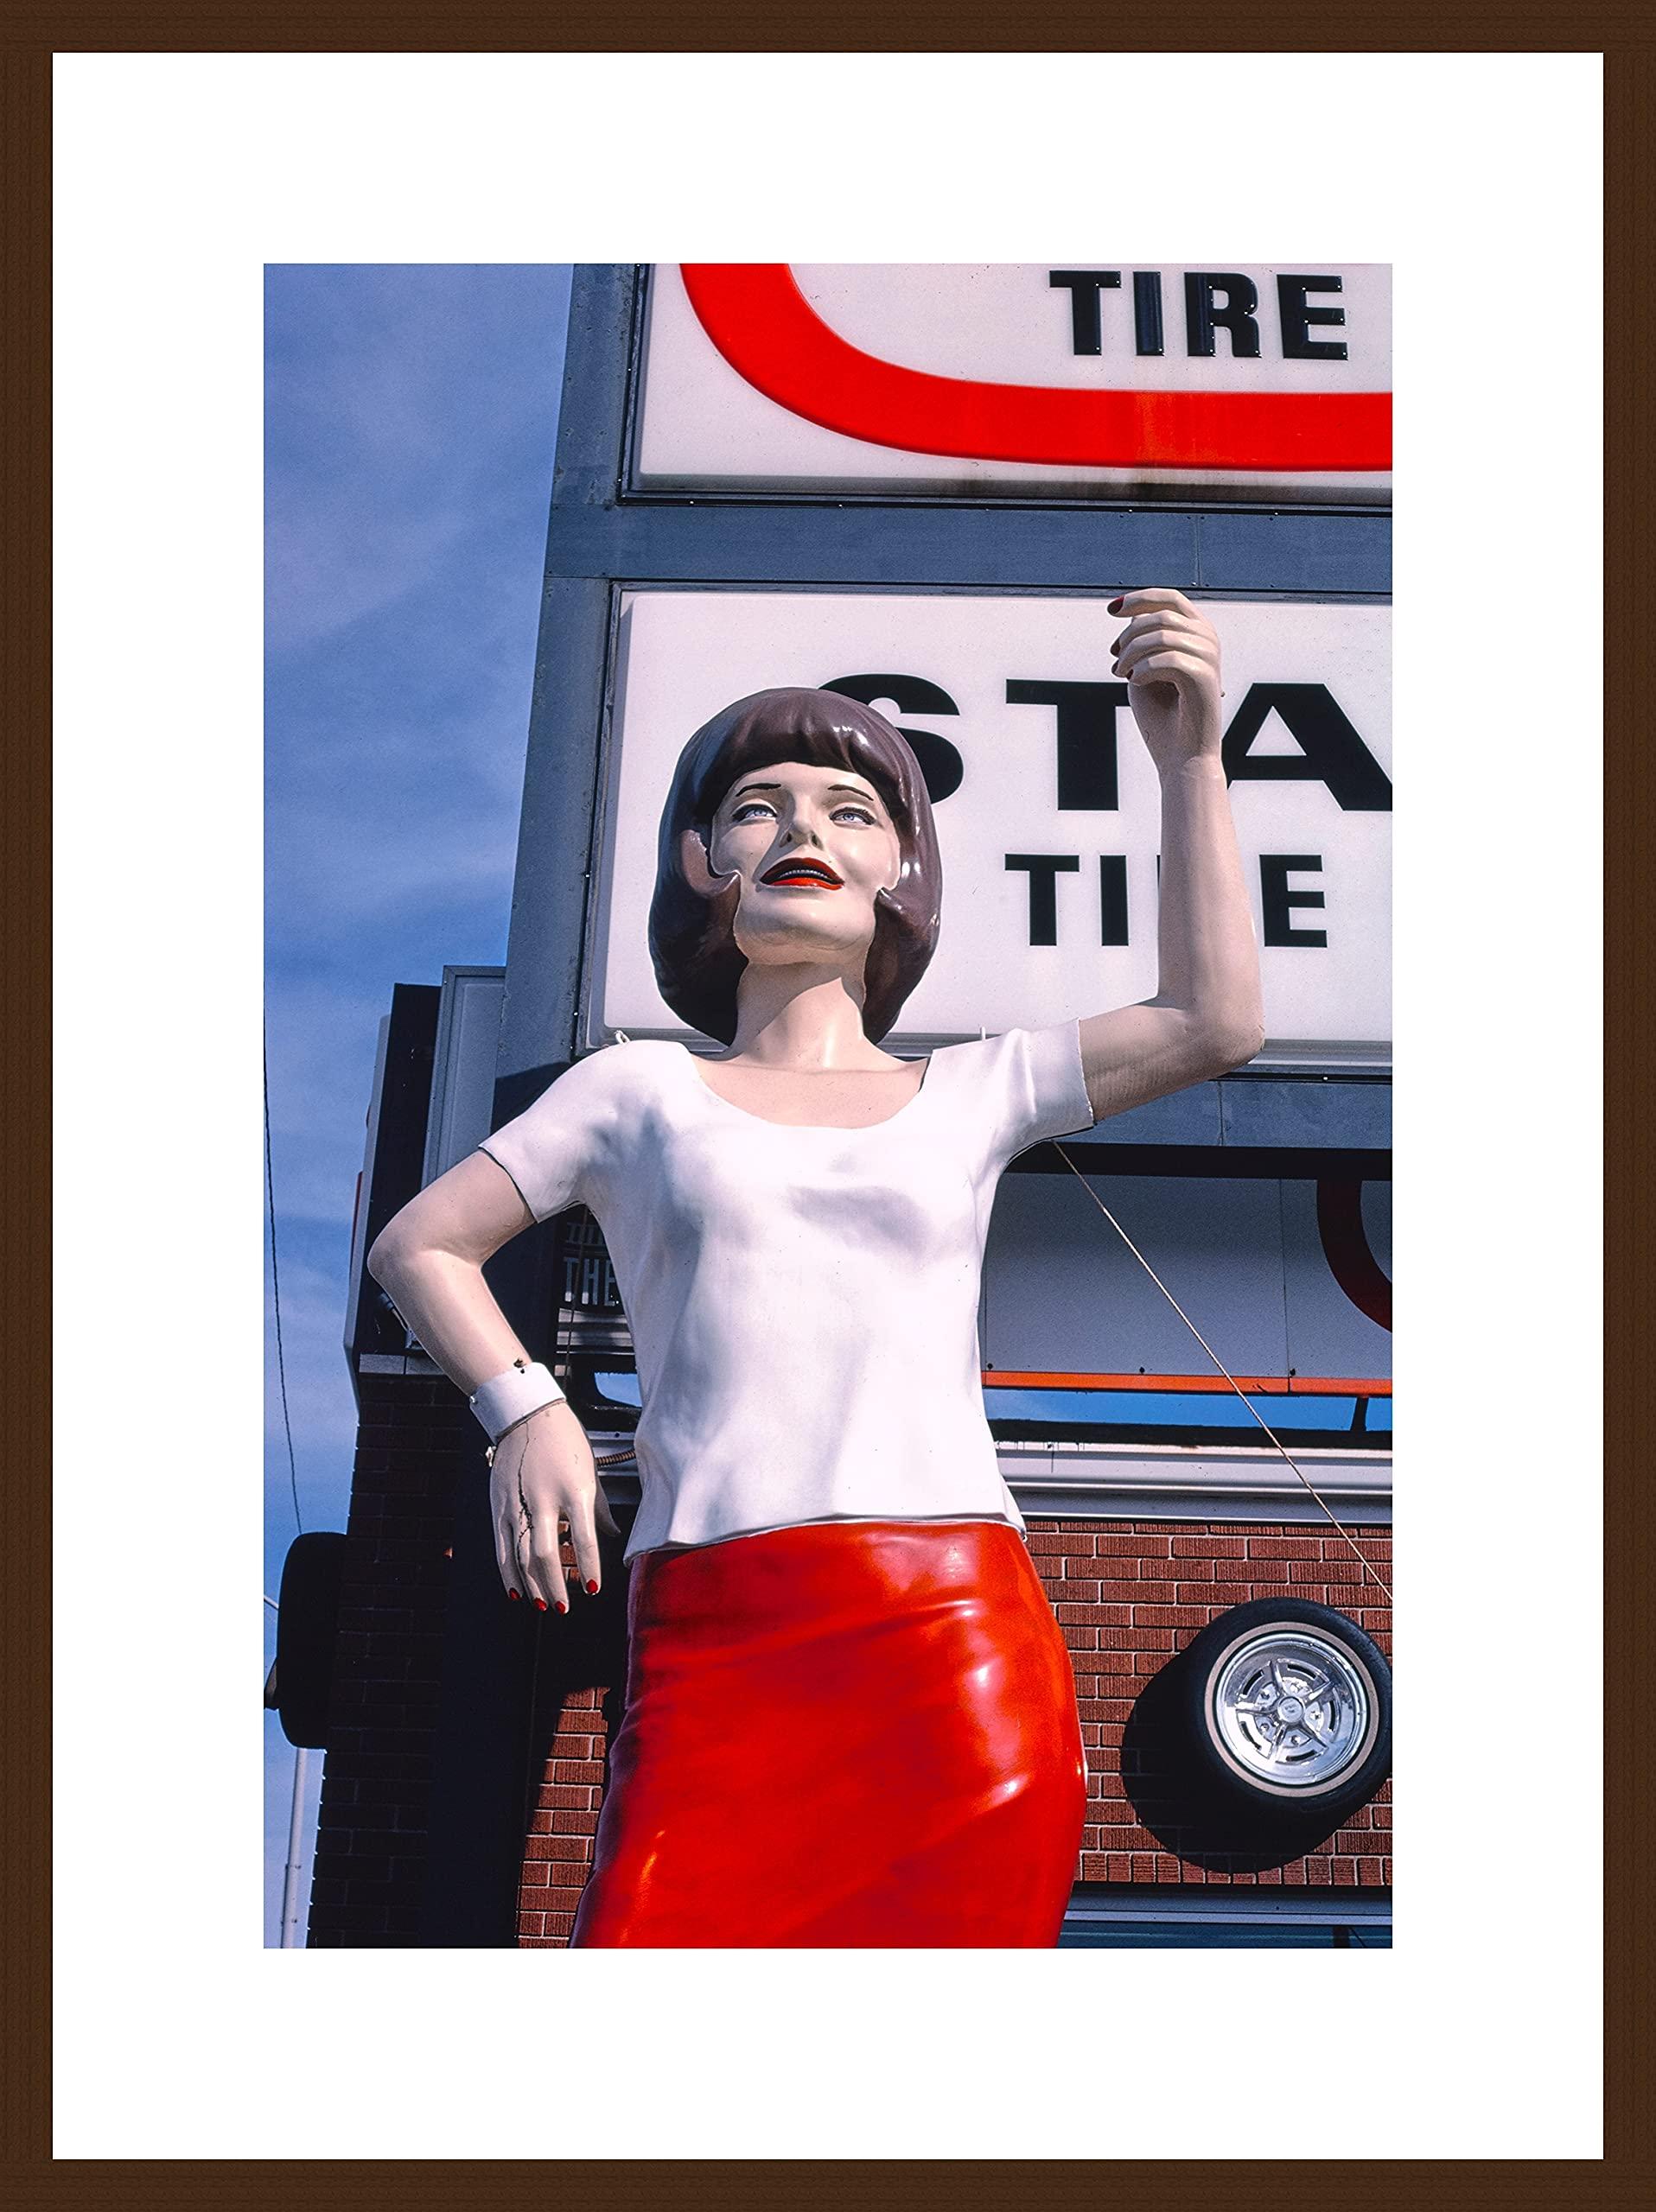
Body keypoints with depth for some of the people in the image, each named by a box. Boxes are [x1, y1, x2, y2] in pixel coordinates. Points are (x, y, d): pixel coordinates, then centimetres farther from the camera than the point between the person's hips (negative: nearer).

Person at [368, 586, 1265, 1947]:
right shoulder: (641, 1090, 16)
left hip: (965, 1643, 1)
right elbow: (419, 1244, 20)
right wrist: (521, 1406, 2)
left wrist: (1189, 752, 7)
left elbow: (1213, 1023, 8)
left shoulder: (967, 1094, 18)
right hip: (716, 1645, -1)